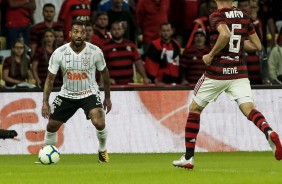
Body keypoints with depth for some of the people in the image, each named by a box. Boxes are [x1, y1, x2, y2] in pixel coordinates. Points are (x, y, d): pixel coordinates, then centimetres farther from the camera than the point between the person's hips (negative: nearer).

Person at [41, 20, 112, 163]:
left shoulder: (95, 51, -14)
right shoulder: (59, 53, -15)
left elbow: (104, 73, 3)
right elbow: (50, 78, -6)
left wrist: (107, 97, 9)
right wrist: (45, 102, -11)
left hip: (89, 93, -2)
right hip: (67, 94, 2)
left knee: (99, 123, -24)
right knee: (51, 126, 1)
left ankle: (102, 151, 4)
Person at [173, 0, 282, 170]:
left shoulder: (217, 16, -8)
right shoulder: (244, 16, 9)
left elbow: (225, 34, -28)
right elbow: (257, 45, 15)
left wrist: (211, 55, -16)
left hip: (217, 72, -4)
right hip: (239, 73, 4)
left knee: (194, 109, 14)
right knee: (249, 109, -8)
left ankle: (188, 158, 16)